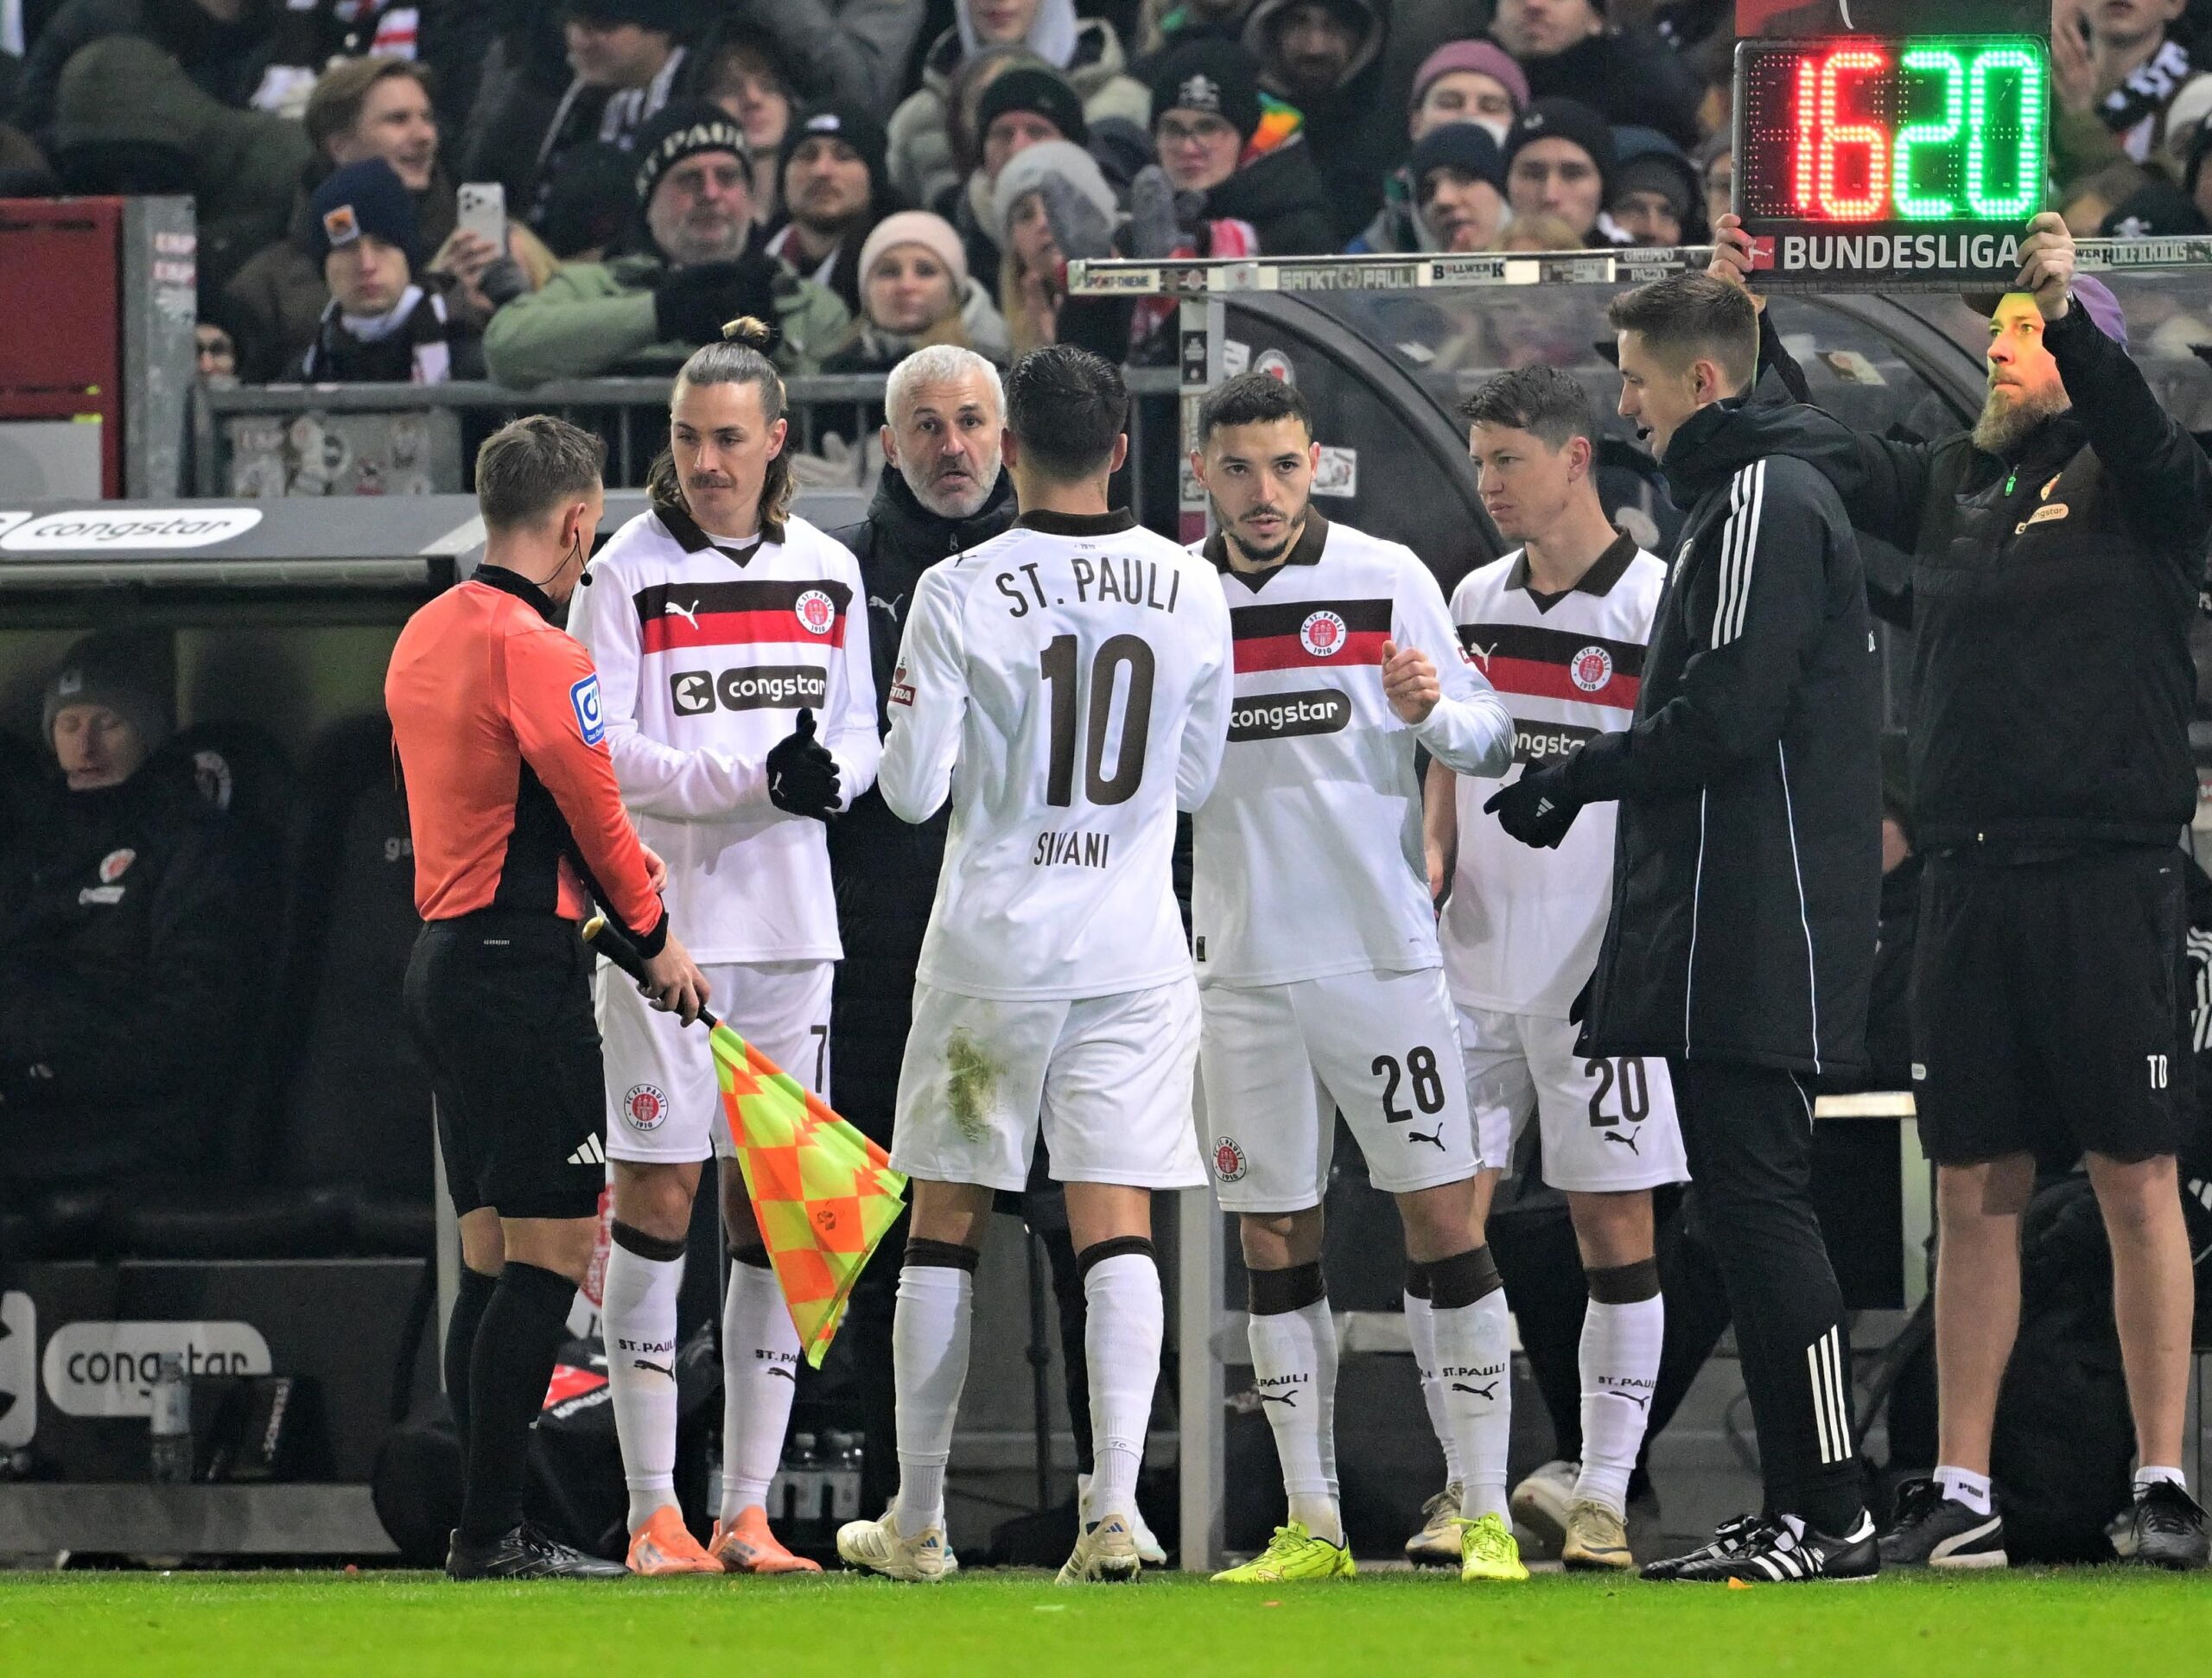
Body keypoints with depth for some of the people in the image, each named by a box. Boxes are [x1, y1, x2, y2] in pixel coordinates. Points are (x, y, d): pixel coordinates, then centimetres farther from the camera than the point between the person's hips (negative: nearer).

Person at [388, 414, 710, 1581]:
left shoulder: (426, 637, 14)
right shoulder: (536, 652, -16)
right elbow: (594, 813, -12)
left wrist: (625, 876, 13)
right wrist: (658, 943, 3)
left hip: (441, 956, 10)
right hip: (522, 972, -10)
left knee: (493, 1253, 12)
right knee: (553, 1250, -8)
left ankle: (488, 1528, 12)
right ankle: (490, 1532, -10)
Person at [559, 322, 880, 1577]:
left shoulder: (826, 574, 10)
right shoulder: (632, 573, -3)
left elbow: (860, 734, 17)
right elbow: (599, 755, -9)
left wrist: (833, 775, -7)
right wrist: (752, 780, -19)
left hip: (793, 923, 4)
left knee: (776, 1212, 4)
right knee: (658, 1199, -5)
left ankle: (749, 1510, 9)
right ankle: (655, 1513, -2)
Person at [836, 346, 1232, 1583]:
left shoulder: (960, 596, -9)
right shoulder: (1192, 591, 0)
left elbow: (913, 789, -7)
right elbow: (1197, 775, 10)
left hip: (993, 945, -2)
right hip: (1135, 947, 2)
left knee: (947, 1223, 9)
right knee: (1119, 1230, 0)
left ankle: (919, 1520, 14)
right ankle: (1115, 1504, -15)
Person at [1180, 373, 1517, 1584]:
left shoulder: (1387, 579, -1)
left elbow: (1488, 740, 2)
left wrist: (1432, 710, -18)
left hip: (1384, 954, -3)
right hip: (1247, 969, 3)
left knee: (1442, 1214, -6)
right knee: (1274, 1242, 4)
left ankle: (1487, 1514, -3)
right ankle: (1311, 1522, 11)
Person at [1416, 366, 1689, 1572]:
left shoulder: (1655, 605, -6)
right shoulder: (1474, 601, 11)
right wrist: (1431, 860, 3)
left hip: (1604, 969, -5)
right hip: (1476, 963, 5)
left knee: (1615, 1224, -1)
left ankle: (1603, 1496, 4)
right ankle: (1472, 1489, 9)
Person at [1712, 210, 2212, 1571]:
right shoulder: (1946, 483, 16)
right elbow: (1816, 453, 17)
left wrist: (2065, 304, -32)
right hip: (1971, 880, 5)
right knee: (1977, 1190, 7)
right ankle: (1961, 1492, 10)